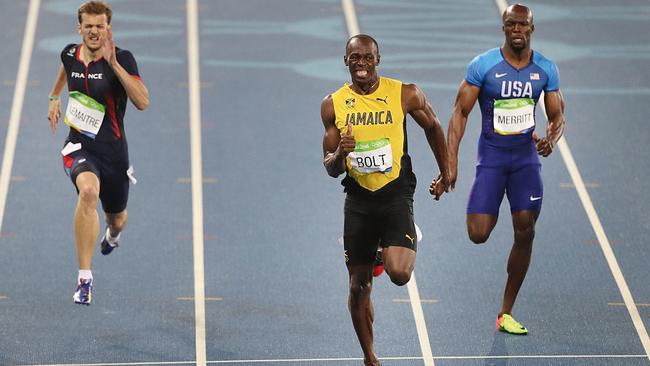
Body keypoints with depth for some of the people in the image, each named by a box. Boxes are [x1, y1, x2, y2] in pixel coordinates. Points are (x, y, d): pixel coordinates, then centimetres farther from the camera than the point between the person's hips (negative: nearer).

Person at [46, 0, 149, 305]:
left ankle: (113, 234, 64)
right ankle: (84, 280, -32)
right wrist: (54, 98, 29)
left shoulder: (122, 59, -14)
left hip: (113, 151, 0)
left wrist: (114, 63, -32)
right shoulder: (70, 54, -1)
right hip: (79, 147, 0)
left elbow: (142, 102, -28)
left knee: (116, 218, 19)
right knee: (89, 190, -34)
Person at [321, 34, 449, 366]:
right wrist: (340, 154, -19)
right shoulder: (333, 105, 0)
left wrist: (445, 173, 21)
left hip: (397, 194, -2)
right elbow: (330, 169, 4)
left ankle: (389, 255, 15)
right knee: (359, 286, 7)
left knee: (399, 273, -22)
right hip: (358, 200, 2)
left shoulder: (405, 95, -5)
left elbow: (432, 127, 14)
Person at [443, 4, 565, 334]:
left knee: (525, 233, -2)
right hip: (491, 159, -3)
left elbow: (557, 117, 7)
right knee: (478, 235, -13)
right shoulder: (483, 66, -11)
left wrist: (551, 139, -17)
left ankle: (506, 314, 9)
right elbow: (460, 113, -7)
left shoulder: (546, 69, -1)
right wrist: (451, 161, -15)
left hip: (526, 158, 3)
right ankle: (486, 214, 28)